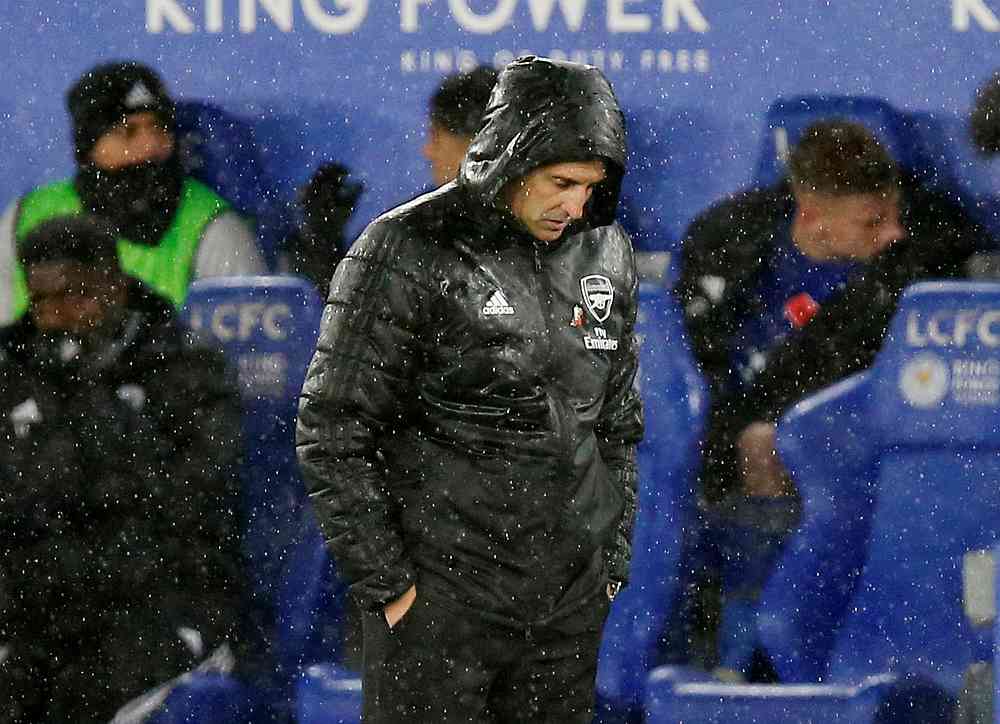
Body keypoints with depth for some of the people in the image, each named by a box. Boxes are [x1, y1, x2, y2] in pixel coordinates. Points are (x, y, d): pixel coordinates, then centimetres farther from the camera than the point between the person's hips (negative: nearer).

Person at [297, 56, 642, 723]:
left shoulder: (607, 254, 7)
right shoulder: (407, 254, -10)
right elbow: (333, 434, -9)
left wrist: (614, 560, 13)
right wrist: (384, 584, -10)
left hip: (571, 602, 5)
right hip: (440, 594, -5)